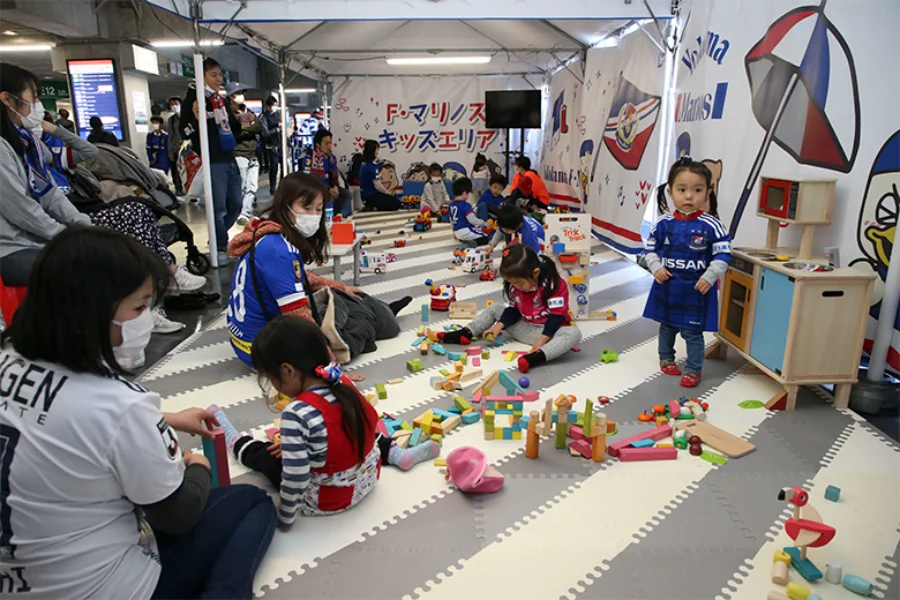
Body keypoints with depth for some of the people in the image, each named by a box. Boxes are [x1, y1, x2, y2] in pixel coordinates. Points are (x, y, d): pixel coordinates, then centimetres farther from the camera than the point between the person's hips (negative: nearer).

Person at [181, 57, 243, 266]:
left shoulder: (221, 101, 18)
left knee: (235, 205, 12)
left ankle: (218, 238, 31)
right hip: (212, 162, -8)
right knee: (219, 207, -5)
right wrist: (195, 118, -26)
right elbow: (185, 132, -9)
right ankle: (220, 247, 8)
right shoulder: (193, 98, -3)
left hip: (230, 159, 8)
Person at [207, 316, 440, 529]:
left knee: (263, 454, 15)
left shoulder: (296, 415, -31)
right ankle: (396, 452, 27)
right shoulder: (345, 385, -12)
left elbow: (296, 477, -27)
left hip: (324, 500, -4)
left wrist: (285, 518, -9)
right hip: (368, 479, 5)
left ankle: (233, 440, 43)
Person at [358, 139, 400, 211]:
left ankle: (371, 208, 10)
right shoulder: (373, 166, -21)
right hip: (372, 196, -9)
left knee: (394, 199, 23)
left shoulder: (364, 164, 8)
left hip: (366, 196, 9)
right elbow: (377, 186, -21)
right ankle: (375, 209, -5)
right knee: (396, 203, 1)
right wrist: (387, 193, -3)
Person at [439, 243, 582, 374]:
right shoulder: (515, 286, -5)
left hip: (548, 330, -6)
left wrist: (543, 339, -31)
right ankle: (465, 334, -6)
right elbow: (513, 310, 6)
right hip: (524, 327, 6)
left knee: (574, 333, -38)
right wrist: (499, 326, -9)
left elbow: (556, 316, -24)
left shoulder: (554, 284, -23)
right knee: (495, 308, 7)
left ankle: (537, 356, -63)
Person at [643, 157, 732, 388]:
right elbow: (651, 249, 3)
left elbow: (723, 255, -10)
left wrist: (709, 277, -19)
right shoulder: (663, 223, -6)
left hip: (696, 289, -3)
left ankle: (693, 370, 23)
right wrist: (656, 268, -12)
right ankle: (666, 358, 42)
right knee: (667, 326, 21)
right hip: (667, 286, 3)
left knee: (693, 332, 6)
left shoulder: (711, 226, -13)